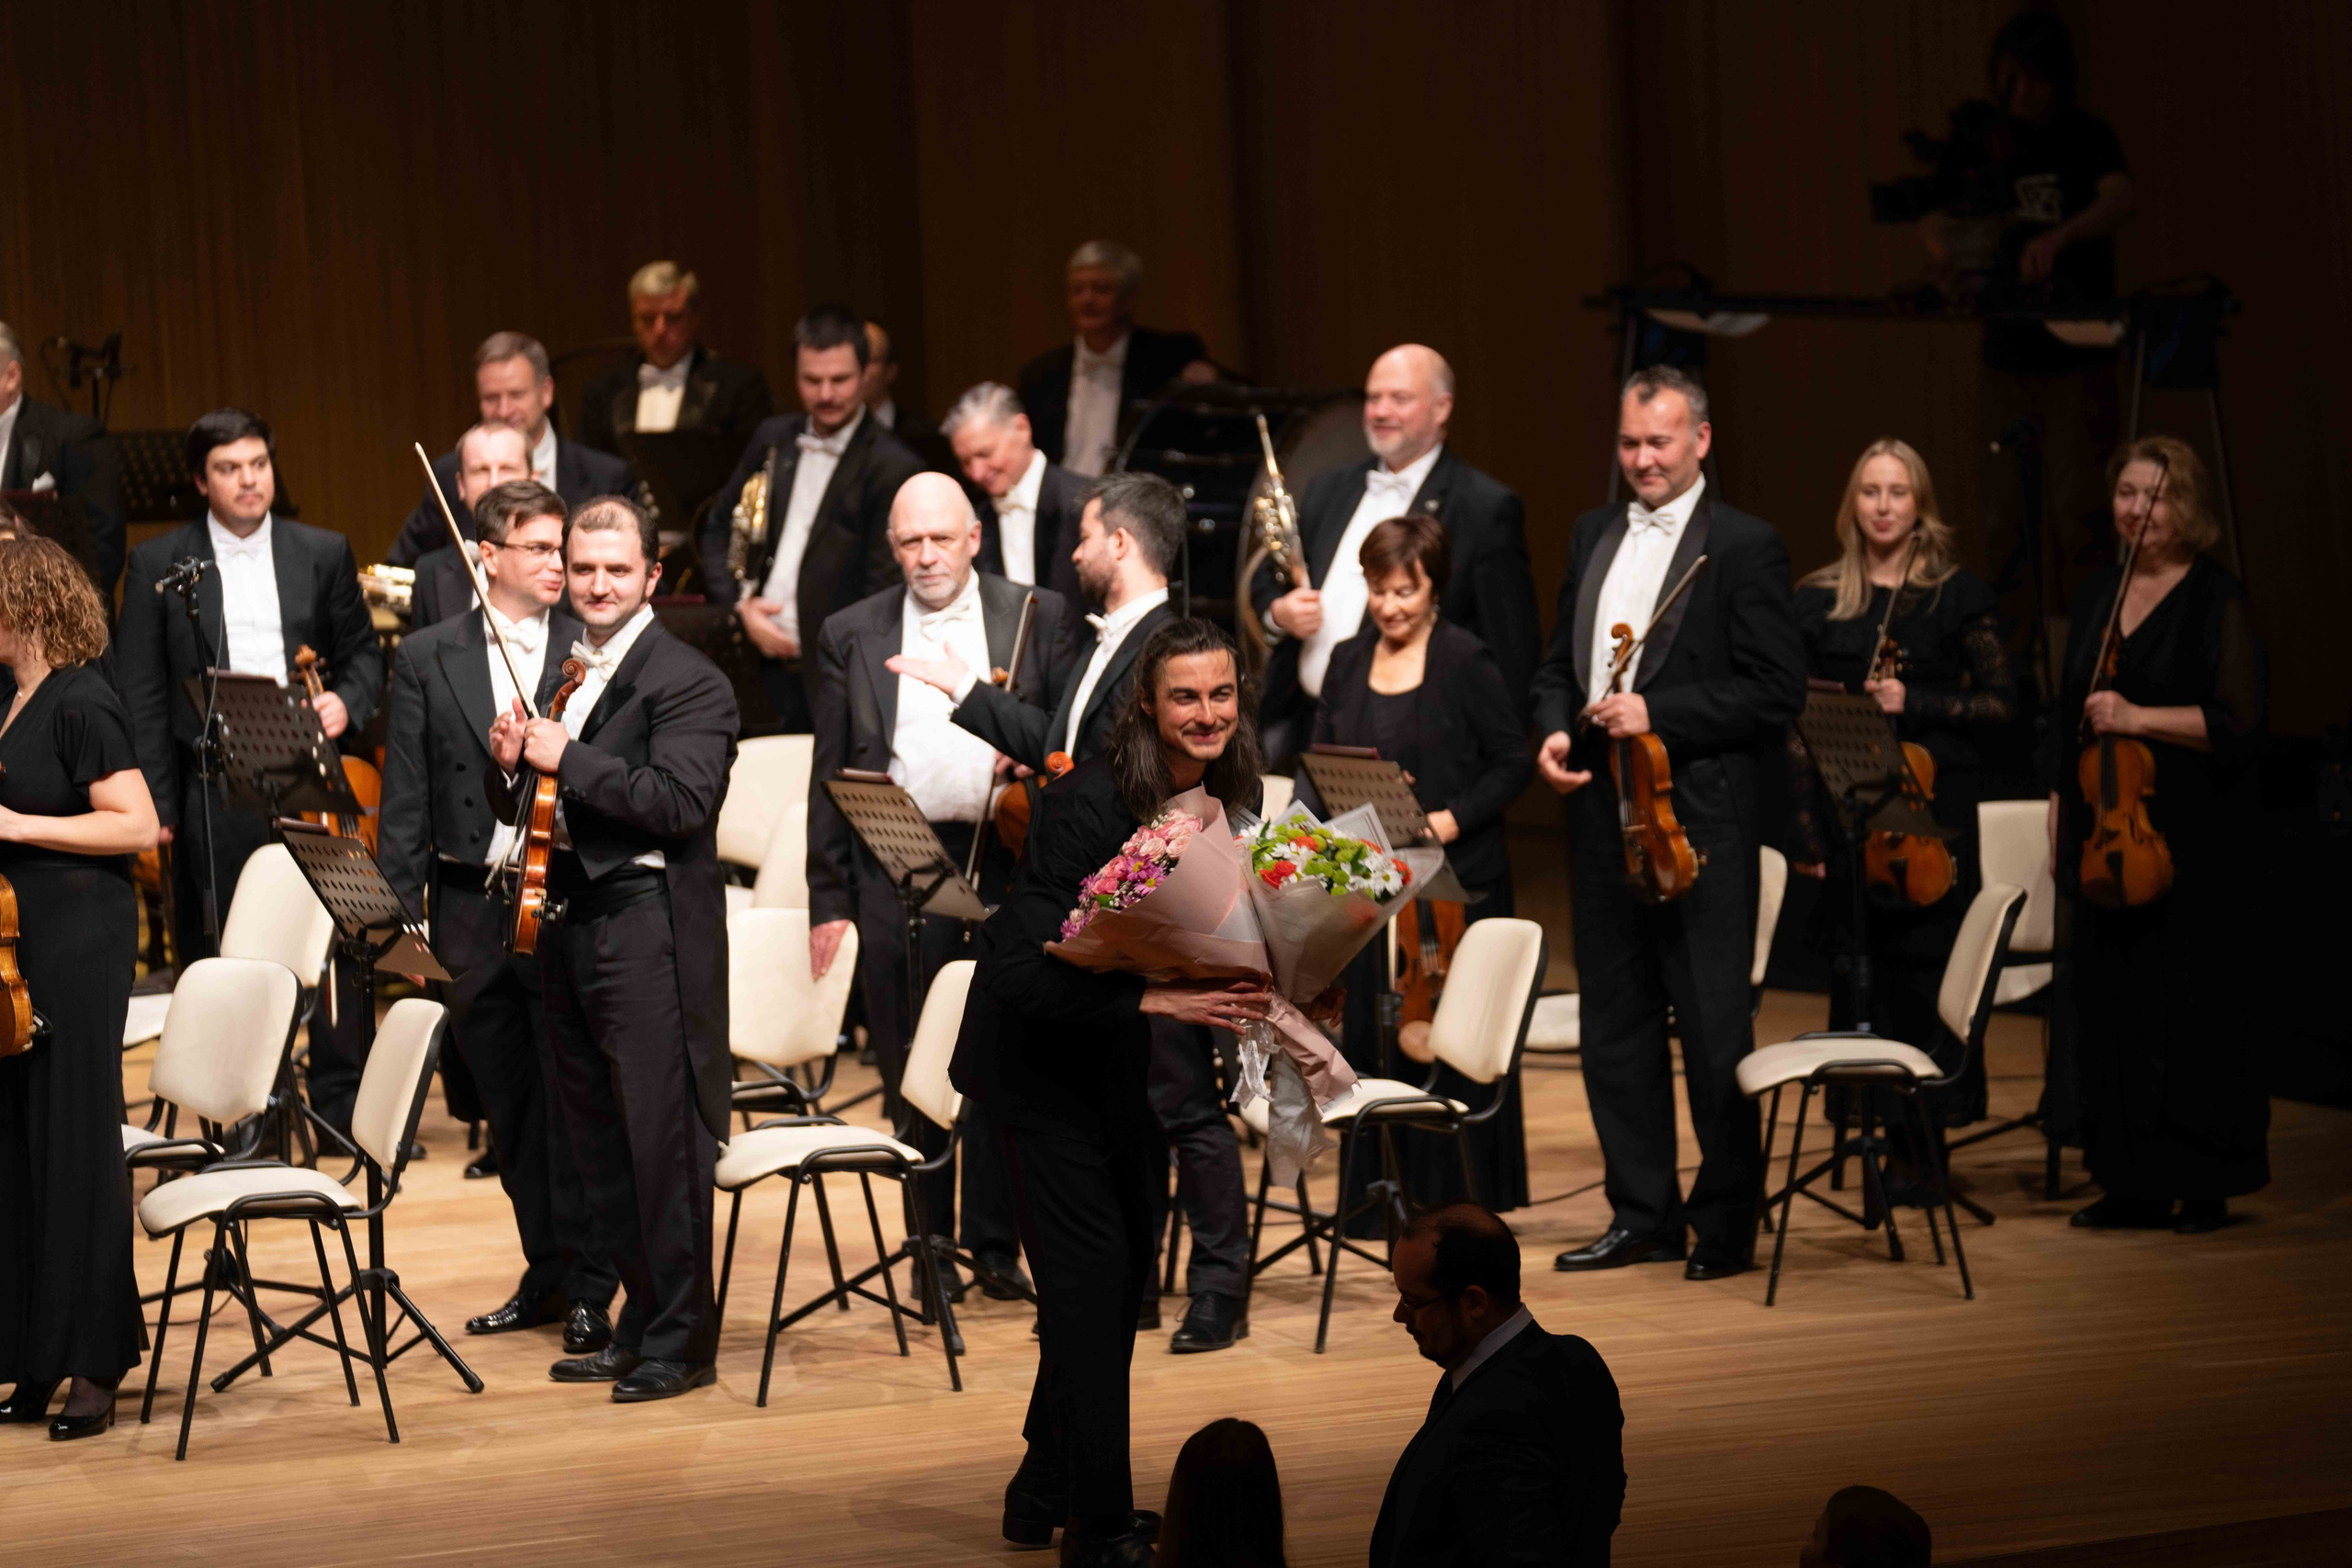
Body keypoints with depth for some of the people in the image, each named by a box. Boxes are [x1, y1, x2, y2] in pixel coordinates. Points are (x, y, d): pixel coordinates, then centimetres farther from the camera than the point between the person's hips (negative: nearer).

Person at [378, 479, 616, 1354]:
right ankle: (545, 1273, 25)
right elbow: (406, 800, 6)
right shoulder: (427, 660, 7)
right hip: (472, 912, 3)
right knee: (508, 1107, 12)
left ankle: (590, 1288, 6)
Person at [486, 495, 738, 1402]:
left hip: (649, 926, -8)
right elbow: (520, 809, 19)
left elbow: (680, 800, -21)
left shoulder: (689, 681, -8)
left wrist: (566, 757, -19)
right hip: (569, 921, 8)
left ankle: (681, 1341, 1)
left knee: (661, 1136, -6)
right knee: (598, 1143, 13)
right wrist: (508, 764, -4)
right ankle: (639, 1325, 22)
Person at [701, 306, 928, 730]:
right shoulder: (772, 439, 13)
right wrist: (738, 605, 4)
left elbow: (883, 589, -9)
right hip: (758, 666, 5)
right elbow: (718, 527, 20)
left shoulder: (893, 468, -7)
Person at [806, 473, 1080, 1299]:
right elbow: (830, 778, 8)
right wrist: (828, 899, 4)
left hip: (1006, 860, -1)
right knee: (911, 1073, 4)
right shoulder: (852, 635, 9)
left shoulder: (1039, 619, 6)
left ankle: (995, 1242, 11)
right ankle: (930, 1241, 14)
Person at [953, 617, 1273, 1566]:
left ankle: (1046, 1492, 27)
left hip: (1117, 1053, 8)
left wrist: (1248, 989, -10)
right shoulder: (1089, 804, -27)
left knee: (1127, 1264, 13)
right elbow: (1032, 970, -31)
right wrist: (1159, 999, -41)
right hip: (1037, 1051, -8)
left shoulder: (1224, 798, -5)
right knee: (1090, 1271, -10)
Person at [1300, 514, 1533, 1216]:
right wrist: (1313, 815, -7)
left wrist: (1452, 820, -17)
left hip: (1453, 878, -5)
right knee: (1370, 1029, 6)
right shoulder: (1348, 661, 10)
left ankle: (1456, 1195, 7)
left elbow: (1513, 762, -6)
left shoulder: (1466, 662, -6)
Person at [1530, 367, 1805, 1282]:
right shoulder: (1593, 538, 15)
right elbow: (1559, 664, 22)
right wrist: (1553, 729, 1)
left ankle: (1726, 1222, 7)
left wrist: (1656, 713, -16)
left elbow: (1777, 689, -11)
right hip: (1601, 814, 7)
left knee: (1713, 1027, -2)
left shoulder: (1746, 548, -5)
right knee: (1615, 1024, 10)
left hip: (1699, 818, -6)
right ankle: (1644, 1213, 19)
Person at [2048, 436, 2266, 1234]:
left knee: (2190, 1004, -4)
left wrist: (2139, 718, -20)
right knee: (2108, 1001, 3)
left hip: (2190, 839, -6)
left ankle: (2206, 1182, 5)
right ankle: (2133, 1178, 10)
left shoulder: (2216, 600, -5)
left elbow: (2238, 721, -13)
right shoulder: (2099, 594, 15)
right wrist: (2061, 802, 17)